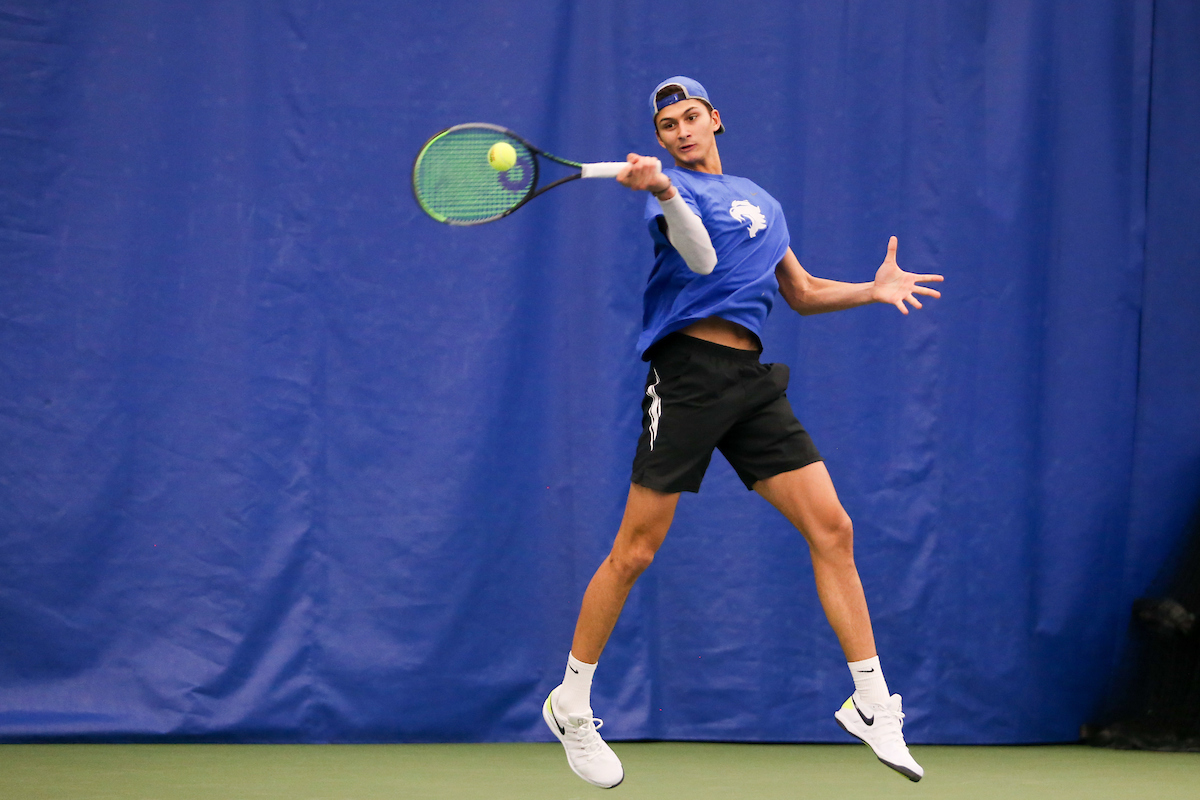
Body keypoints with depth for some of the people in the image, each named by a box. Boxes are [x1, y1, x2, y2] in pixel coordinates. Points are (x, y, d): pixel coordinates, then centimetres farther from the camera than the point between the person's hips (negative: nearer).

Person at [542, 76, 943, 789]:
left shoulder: (763, 203, 22)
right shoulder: (676, 188, 0)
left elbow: (802, 293, 30)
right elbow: (701, 257, -21)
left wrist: (873, 289, 15)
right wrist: (663, 190, -39)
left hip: (751, 381, 6)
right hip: (689, 372, -6)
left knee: (832, 528, -4)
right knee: (635, 551, -4)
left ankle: (873, 706, 2)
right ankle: (571, 707, 10)